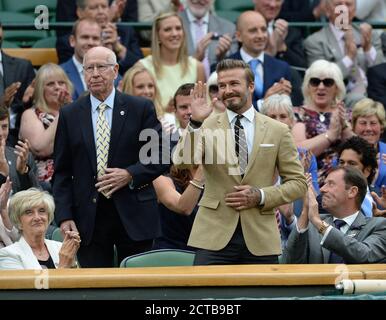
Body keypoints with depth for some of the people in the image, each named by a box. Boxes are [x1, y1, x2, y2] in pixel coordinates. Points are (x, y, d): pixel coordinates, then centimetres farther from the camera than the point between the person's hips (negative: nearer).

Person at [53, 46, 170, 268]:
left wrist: (131, 175, -12)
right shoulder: (69, 116, 8)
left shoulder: (141, 109, 4)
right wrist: (65, 216, -3)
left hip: (133, 215, -1)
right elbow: (62, 172, 7)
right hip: (88, 217, 1)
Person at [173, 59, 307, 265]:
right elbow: (181, 163, -12)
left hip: (260, 240, 1)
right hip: (214, 237, -1)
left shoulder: (277, 131, 6)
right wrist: (195, 123, -23)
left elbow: (298, 183, 8)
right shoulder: (207, 126, 3)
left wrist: (261, 196, -7)